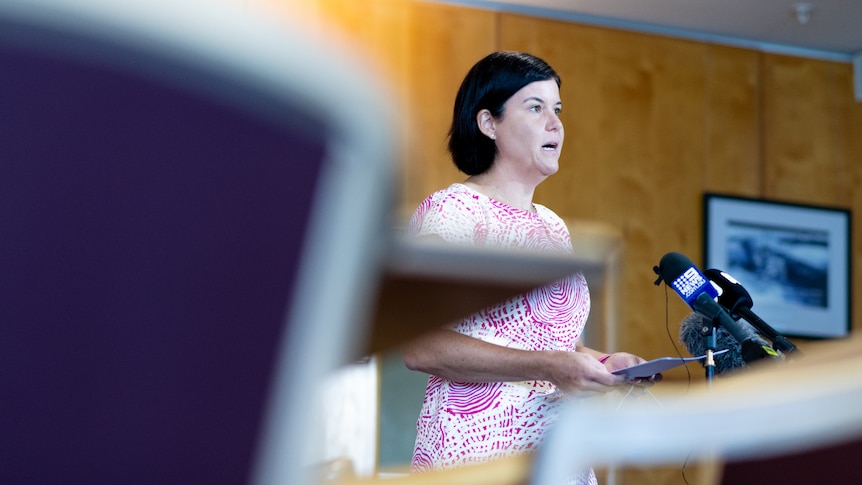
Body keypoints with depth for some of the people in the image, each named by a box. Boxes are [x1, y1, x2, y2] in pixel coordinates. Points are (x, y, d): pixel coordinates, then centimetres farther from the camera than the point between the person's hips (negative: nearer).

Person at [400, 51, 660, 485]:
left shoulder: (552, 227, 19)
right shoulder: (450, 210, -6)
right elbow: (420, 346, -18)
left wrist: (603, 363, 7)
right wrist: (549, 367, -23)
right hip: (477, 449, -7)